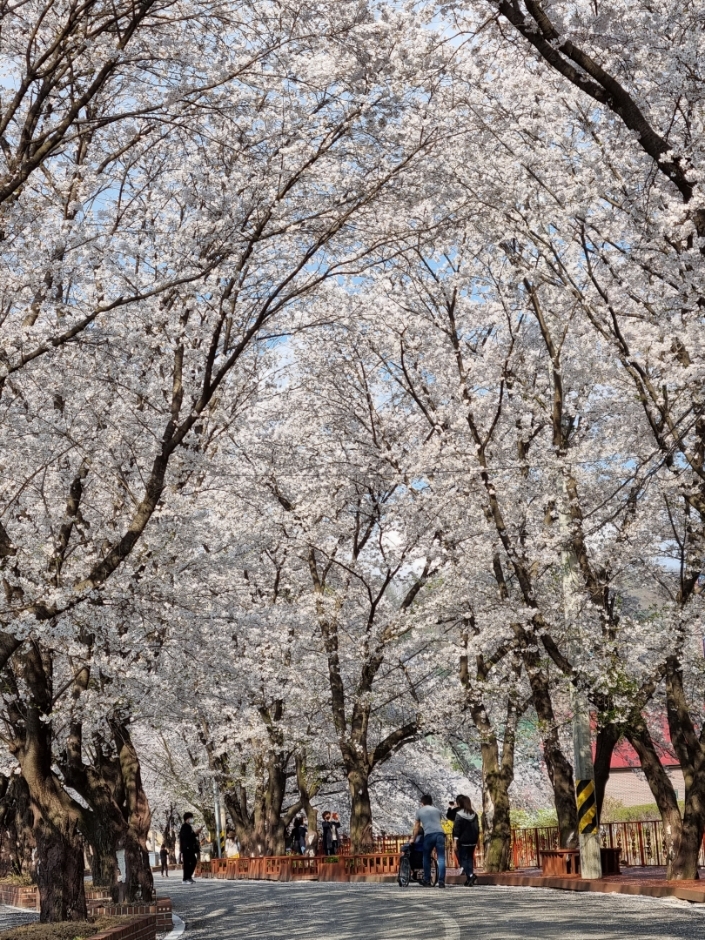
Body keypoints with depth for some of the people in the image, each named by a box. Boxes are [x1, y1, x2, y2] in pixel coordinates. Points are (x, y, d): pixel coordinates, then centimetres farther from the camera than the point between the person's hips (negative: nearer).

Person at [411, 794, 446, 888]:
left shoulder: (419, 811, 20)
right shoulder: (437, 810, 25)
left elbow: (416, 827, 26)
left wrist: (413, 839, 39)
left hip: (429, 835, -1)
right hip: (440, 833, 1)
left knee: (426, 858, 16)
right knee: (441, 858, -2)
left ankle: (427, 881, 18)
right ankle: (441, 881, -12)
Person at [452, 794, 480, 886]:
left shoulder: (459, 814, -10)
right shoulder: (474, 814, 9)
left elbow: (456, 828, -13)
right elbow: (477, 828, 12)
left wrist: (455, 841, -12)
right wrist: (476, 840, 17)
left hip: (463, 841, -6)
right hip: (472, 841, 6)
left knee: (463, 858, 0)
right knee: (470, 858, 13)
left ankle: (471, 875, -20)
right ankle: (469, 879, 9)